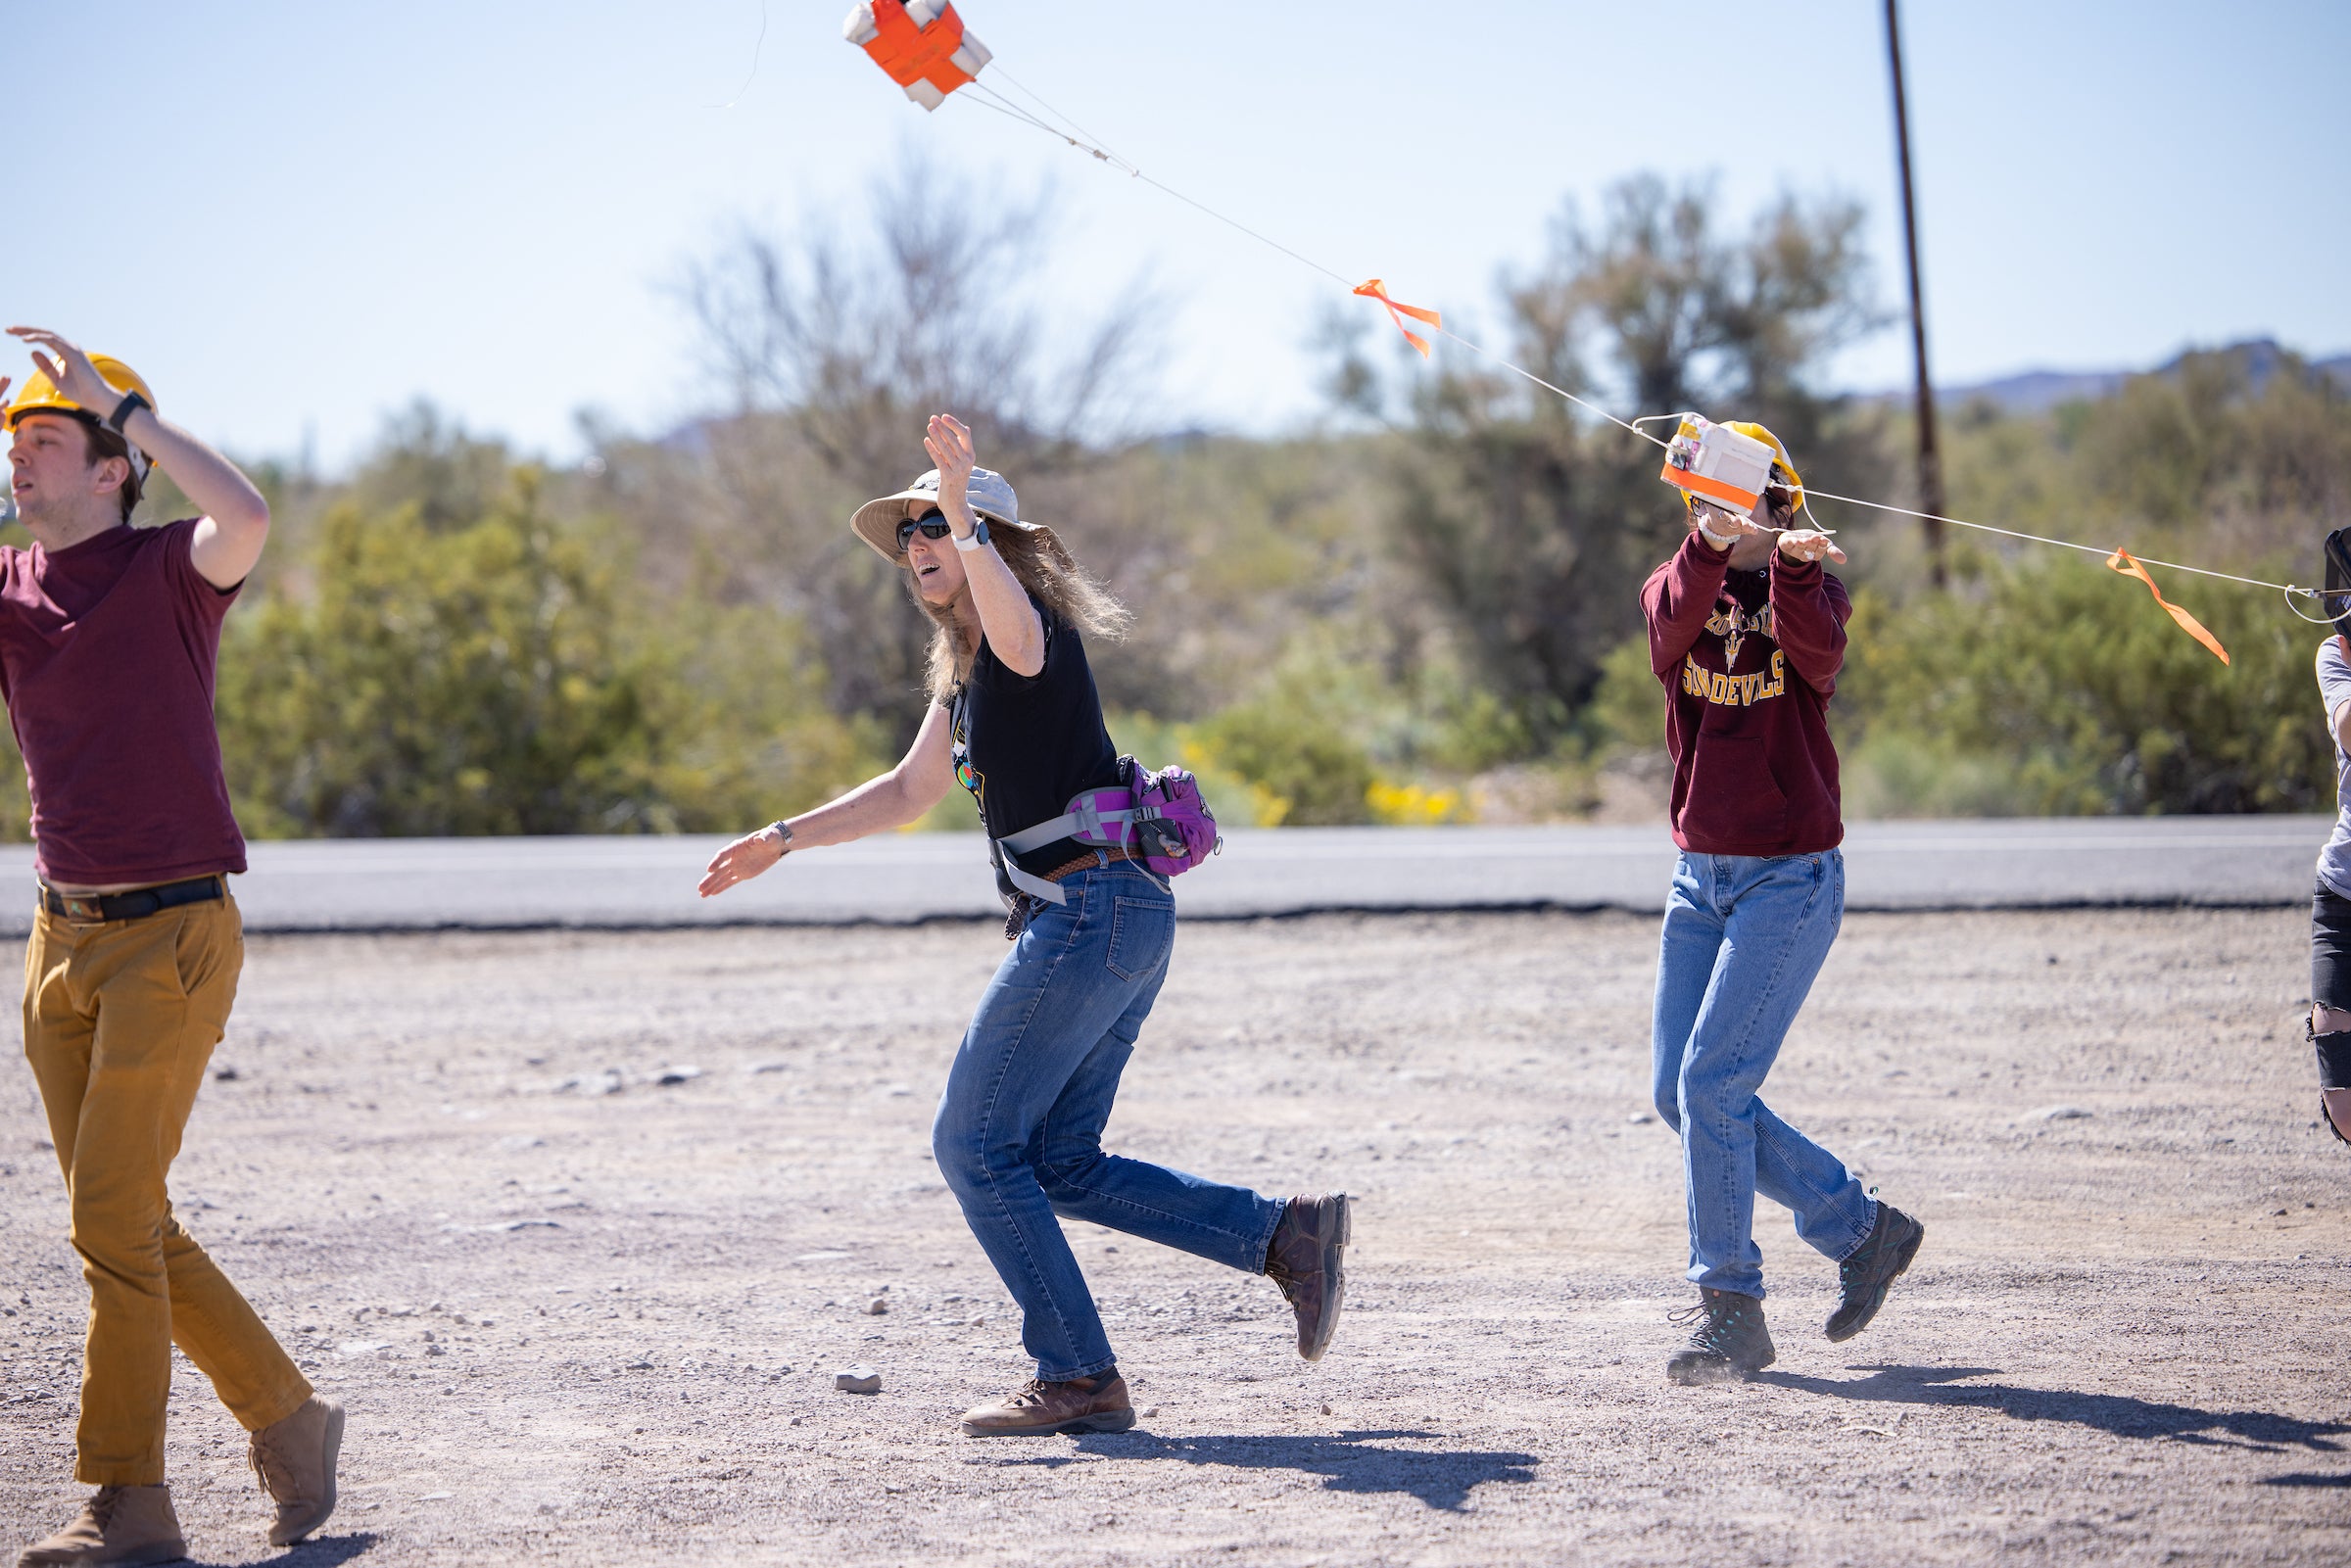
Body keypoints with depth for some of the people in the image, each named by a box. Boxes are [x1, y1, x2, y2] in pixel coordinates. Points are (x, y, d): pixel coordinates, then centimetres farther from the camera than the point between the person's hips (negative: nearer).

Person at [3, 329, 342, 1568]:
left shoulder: (169, 571, -6)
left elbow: (245, 517, -29)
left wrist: (115, 399, -20)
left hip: (173, 936, -7)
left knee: (109, 1209, -11)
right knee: (128, 1223, 9)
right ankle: (286, 1419, 24)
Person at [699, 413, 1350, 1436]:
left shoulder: (1029, 630, -9)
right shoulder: (964, 671, 20)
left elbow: (1010, 617, -36)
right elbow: (908, 792, 31)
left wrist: (963, 516, -51)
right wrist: (780, 841, 27)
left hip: (1096, 910, -10)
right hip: (1107, 923, 10)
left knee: (974, 1147, -6)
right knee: (1059, 1166, 12)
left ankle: (1078, 1380, -3)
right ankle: (1287, 1235, 11)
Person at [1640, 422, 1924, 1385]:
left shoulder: (1812, 590, -3)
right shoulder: (1675, 588, 4)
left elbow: (1819, 655, -28)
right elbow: (1674, 624, -21)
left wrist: (1791, 564, -47)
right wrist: (1710, 544, -42)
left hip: (1791, 879, -6)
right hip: (1699, 878, 6)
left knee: (1712, 1083, -14)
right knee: (1681, 1096, 6)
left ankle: (1731, 1309, -6)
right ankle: (1859, 1228, 20)